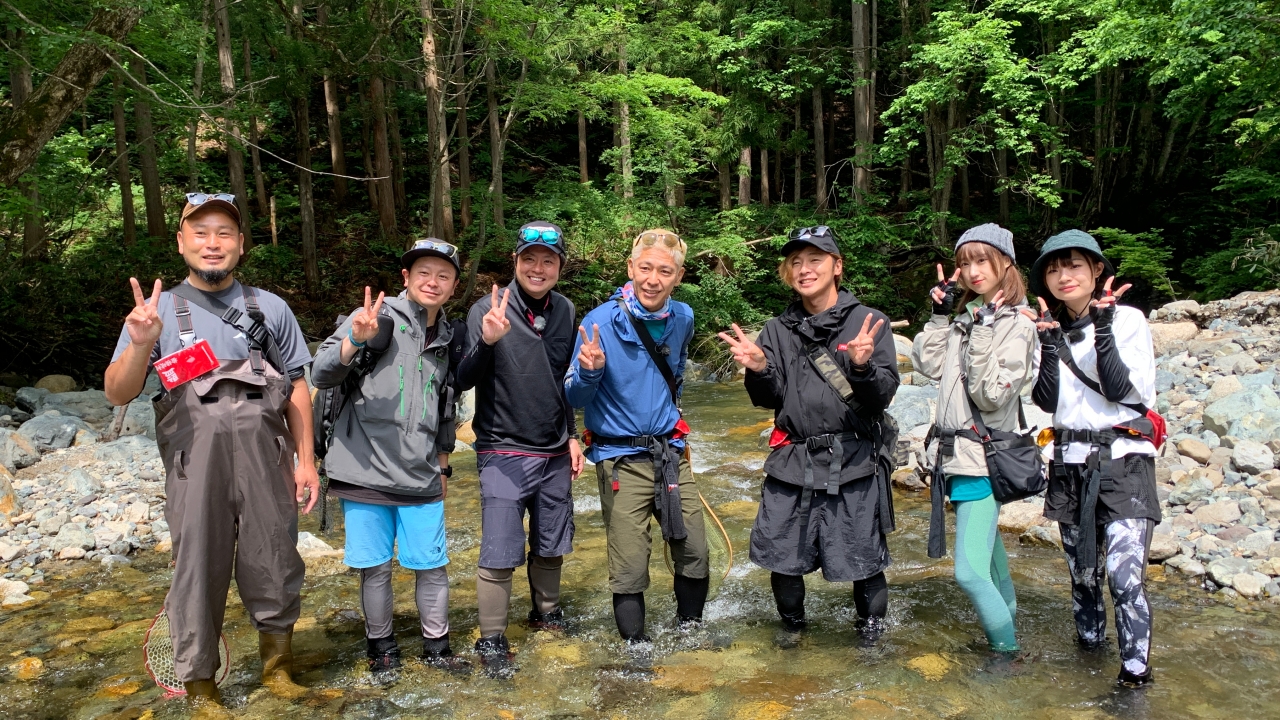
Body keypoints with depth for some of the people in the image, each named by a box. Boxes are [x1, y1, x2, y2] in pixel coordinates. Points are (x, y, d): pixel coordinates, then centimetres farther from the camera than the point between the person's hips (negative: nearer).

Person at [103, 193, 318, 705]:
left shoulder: (271, 308, 10)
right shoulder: (159, 311, 6)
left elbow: (296, 387, 10)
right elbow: (117, 394, 1)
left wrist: (306, 460, 4)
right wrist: (139, 345, -18)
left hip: (265, 462, 1)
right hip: (194, 466, -1)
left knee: (274, 566, 7)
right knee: (199, 570, 6)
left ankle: (276, 658, 30)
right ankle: (198, 684, 22)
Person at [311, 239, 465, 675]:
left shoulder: (447, 338, 11)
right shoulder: (382, 318, -6)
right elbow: (321, 375, -12)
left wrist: (444, 462, 25)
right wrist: (355, 340, -29)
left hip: (421, 477, 4)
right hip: (367, 471, -4)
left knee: (432, 566, 7)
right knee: (374, 567, 6)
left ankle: (436, 645, 26)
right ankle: (381, 645, 27)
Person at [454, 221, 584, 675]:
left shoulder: (565, 311, 4)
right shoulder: (488, 310, -11)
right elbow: (462, 381, -16)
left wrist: (572, 436, 13)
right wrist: (487, 342, -33)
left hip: (555, 455, 5)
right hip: (504, 454, -5)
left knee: (551, 547, 16)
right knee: (500, 556, -3)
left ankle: (547, 612, 37)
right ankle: (491, 640, 13)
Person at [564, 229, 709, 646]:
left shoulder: (683, 318, 1)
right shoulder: (600, 323, -14)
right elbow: (575, 399, -11)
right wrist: (590, 371, -29)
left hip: (671, 453, 4)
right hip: (622, 459, -4)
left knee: (695, 553, 10)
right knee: (629, 567, 0)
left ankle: (690, 632, 34)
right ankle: (638, 651, 21)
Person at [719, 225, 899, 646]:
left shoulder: (869, 323, 0)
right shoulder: (779, 331, 10)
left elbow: (881, 398, -6)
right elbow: (769, 400, 5)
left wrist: (862, 367, -25)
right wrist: (759, 370, -15)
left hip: (854, 464, -3)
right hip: (791, 461, 3)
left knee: (862, 558, 3)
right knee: (780, 554, 7)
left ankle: (872, 628, 32)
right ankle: (792, 623, 35)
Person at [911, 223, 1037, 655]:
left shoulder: (1015, 324, -12)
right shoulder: (965, 317, 10)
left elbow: (992, 395, -19)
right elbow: (927, 366, 4)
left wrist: (983, 333, -23)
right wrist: (939, 316, -1)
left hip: (985, 458, -8)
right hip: (957, 452, 8)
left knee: (970, 571, -11)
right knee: (985, 544, 26)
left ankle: (1007, 649, 9)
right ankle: (1007, 612, 46)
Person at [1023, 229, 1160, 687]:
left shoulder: (1127, 319, -4)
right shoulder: (1051, 327, 6)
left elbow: (1124, 391, -14)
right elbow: (1046, 400, -3)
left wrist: (1103, 330, -21)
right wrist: (1048, 342, -14)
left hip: (1123, 461, -4)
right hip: (1070, 463, 4)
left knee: (1125, 573, -15)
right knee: (1082, 572, 11)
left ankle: (1135, 673, -4)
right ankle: (1090, 643, 30)